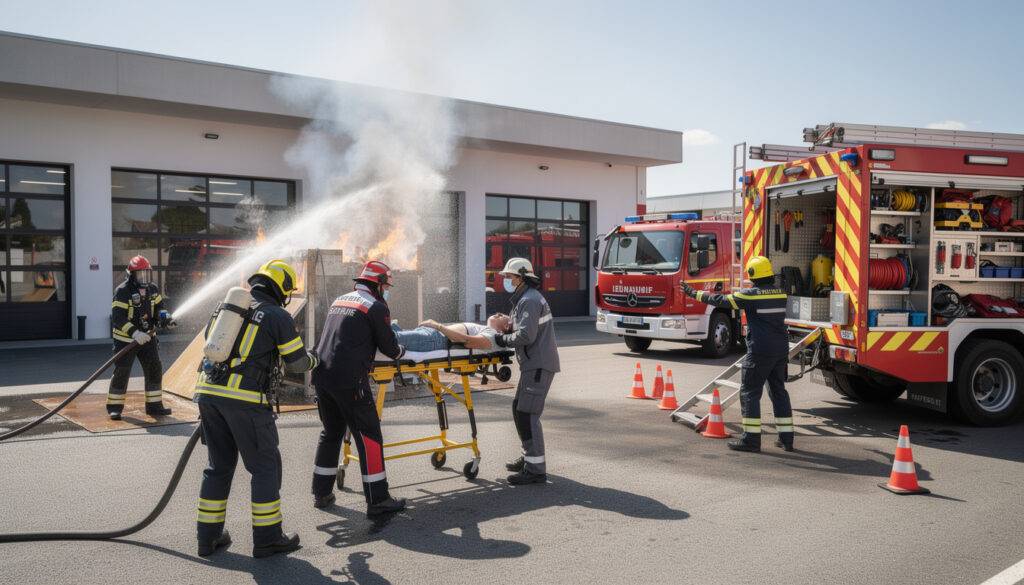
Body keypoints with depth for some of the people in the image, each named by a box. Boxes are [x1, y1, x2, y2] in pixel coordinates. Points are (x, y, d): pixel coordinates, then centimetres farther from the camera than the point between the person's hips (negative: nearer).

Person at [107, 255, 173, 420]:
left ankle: (154, 405, 10)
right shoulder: (122, 291, -17)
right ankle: (114, 407, 12)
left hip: (147, 337, 6)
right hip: (125, 339, -5)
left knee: (154, 369, 0)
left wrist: (165, 316, -15)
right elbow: (117, 317, -23)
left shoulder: (152, 289, 3)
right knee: (121, 371, -3)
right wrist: (135, 333, -33)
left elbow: (158, 307, 9)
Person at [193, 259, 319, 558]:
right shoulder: (277, 315, 0)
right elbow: (296, 362, 3)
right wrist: (313, 359, 26)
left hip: (207, 392, 7)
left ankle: (209, 536, 24)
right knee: (265, 465, 7)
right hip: (244, 398, -6)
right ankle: (267, 539, 12)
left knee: (219, 465, 18)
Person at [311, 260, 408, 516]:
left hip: (322, 376, 8)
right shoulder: (377, 307, -2)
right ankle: (377, 501, 0)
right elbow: (390, 348, 0)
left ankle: (321, 493, 28)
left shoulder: (339, 301, 20)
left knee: (331, 432, 21)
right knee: (369, 436, -1)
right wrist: (402, 351, 23)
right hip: (349, 380, -8)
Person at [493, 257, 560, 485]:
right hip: (532, 364, 11)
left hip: (539, 365, -11)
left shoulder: (530, 300, -15)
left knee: (527, 414, -12)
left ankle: (535, 469, -10)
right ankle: (529, 458, 28)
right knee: (519, 409, 18)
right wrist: (503, 333, 5)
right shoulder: (523, 299, 20)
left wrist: (503, 340, -11)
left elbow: (525, 336, -23)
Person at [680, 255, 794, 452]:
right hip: (781, 351, 7)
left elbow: (720, 300, -4)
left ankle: (751, 439, -1)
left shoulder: (750, 295, -11)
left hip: (760, 351, -7)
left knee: (749, 393, 0)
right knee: (778, 392, 14)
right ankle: (786, 438, 17)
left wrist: (695, 294, 6)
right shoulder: (781, 293, 7)